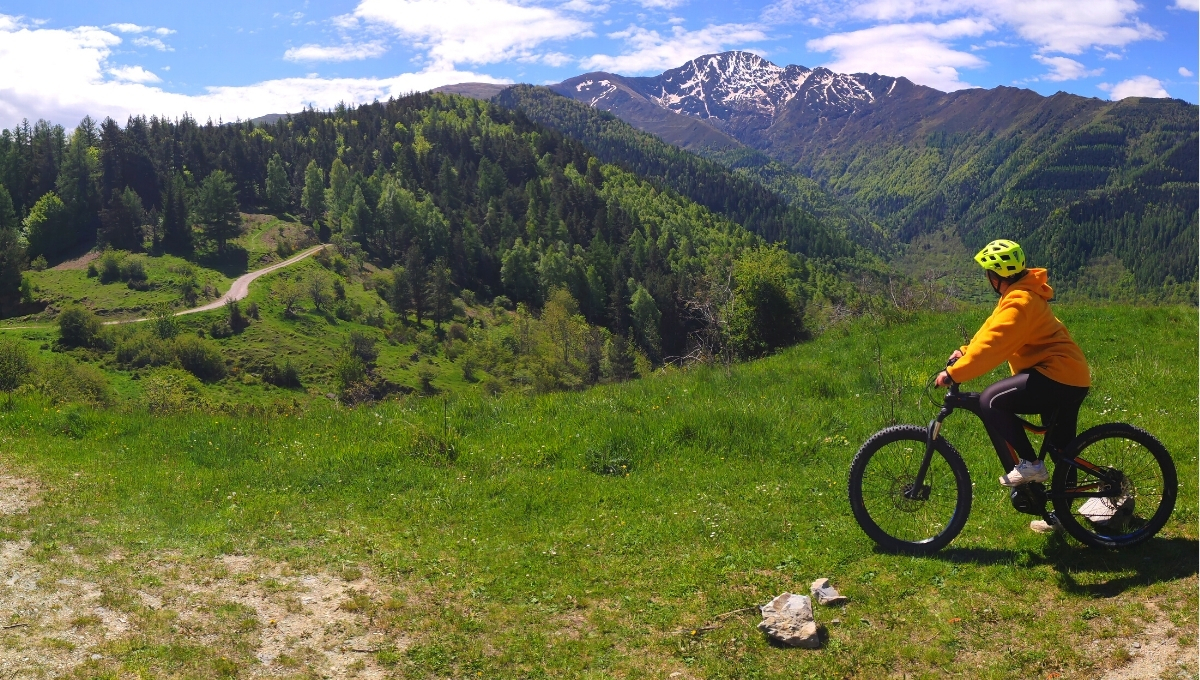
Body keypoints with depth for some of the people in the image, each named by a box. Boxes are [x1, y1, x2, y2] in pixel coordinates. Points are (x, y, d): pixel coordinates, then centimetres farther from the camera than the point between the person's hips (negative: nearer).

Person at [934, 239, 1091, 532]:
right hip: (1072, 378, 11)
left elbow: (993, 345, -26)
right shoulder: (1023, 294, 15)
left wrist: (954, 373, -27)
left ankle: (1028, 464, -11)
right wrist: (964, 352, 4)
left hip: (1058, 377, -11)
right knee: (1060, 449, 18)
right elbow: (990, 331, 17)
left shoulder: (1019, 302, -18)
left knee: (991, 401, -19)